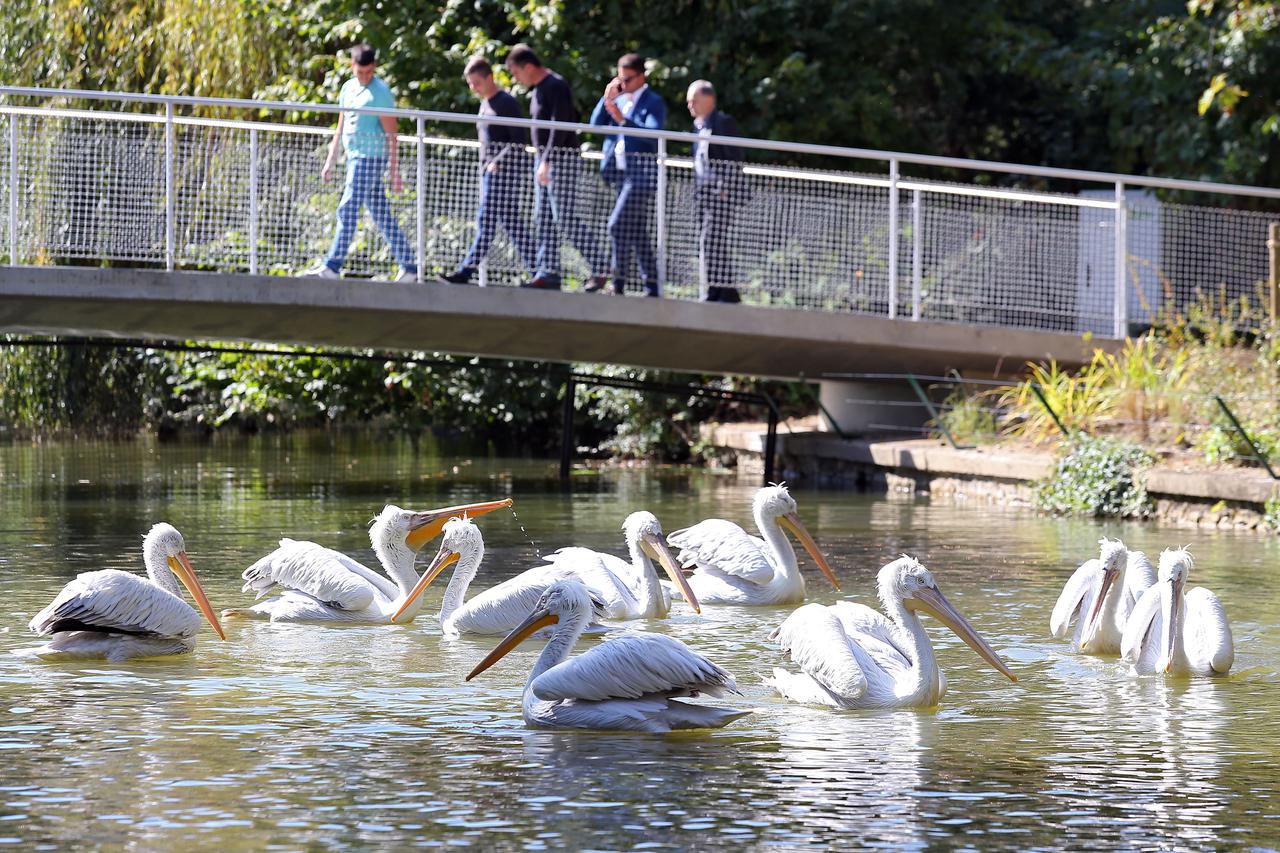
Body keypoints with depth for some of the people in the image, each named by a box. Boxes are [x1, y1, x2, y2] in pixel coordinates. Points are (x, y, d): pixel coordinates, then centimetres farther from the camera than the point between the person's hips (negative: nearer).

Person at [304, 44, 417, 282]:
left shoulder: (380, 93, -9)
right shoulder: (348, 88, 15)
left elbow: (391, 135, -11)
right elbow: (341, 128, 22)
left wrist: (394, 172, -14)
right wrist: (331, 161, 20)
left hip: (371, 158, -8)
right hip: (355, 157, 8)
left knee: (348, 210, -10)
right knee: (382, 215, 9)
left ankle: (332, 266, -10)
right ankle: (408, 266, 12)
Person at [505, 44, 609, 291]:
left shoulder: (556, 87, -14)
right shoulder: (538, 89, 16)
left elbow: (559, 126, -21)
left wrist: (546, 161, -26)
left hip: (562, 159, -10)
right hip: (545, 160, 10)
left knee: (565, 219, -12)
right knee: (544, 219, 6)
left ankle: (598, 269, -8)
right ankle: (548, 273, 7)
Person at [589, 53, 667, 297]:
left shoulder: (654, 102, -5)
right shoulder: (619, 99, 15)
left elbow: (654, 133, -20)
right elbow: (596, 123, 9)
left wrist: (622, 119, -27)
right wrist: (606, 99, -4)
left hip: (642, 172, -7)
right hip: (622, 172, 7)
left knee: (619, 225, -16)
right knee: (638, 232, 9)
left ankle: (618, 284, -13)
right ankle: (652, 285, 13)